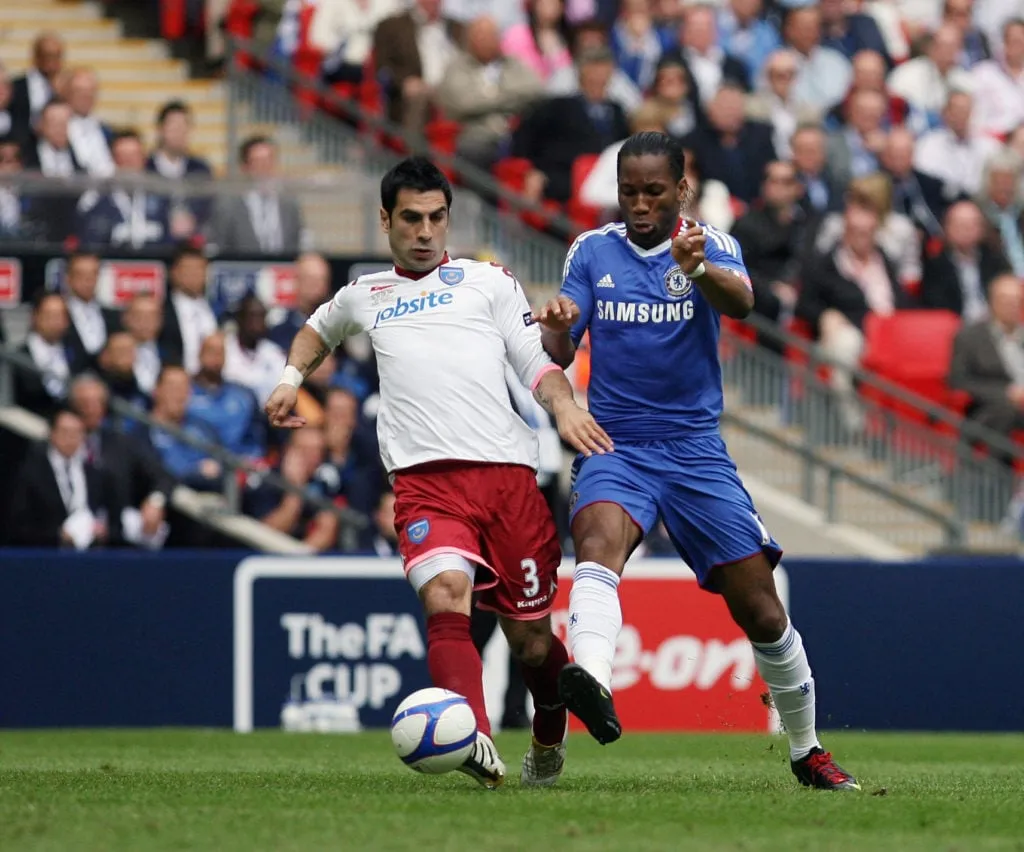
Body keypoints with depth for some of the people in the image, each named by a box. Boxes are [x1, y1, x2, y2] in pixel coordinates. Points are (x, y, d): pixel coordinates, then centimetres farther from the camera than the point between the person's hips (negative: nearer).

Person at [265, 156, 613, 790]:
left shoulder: (489, 282, 18)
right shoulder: (366, 296, 26)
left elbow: (535, 360, 9)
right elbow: (320, 328, 48)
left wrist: (563, 405, -12)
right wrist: (292, 377, 30)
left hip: (506, 470, 0)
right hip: (424, 477, 0)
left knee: (531, 639, 5)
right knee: (446, 597, -28)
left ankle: (550, 736, 36)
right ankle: (478, 747, -45)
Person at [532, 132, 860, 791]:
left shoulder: (712, 247, -1)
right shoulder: (592, 251, 6)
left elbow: (741, 301, -23)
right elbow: (560, 356, 4)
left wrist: (699, 269, -46)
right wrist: (555, 329, -21)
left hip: (695, 447, 0)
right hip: (614, 446, 0)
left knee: (761, 611, 0)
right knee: (598, 540, -33)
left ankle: (807, 750, 21)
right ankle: (595, 687, -58)